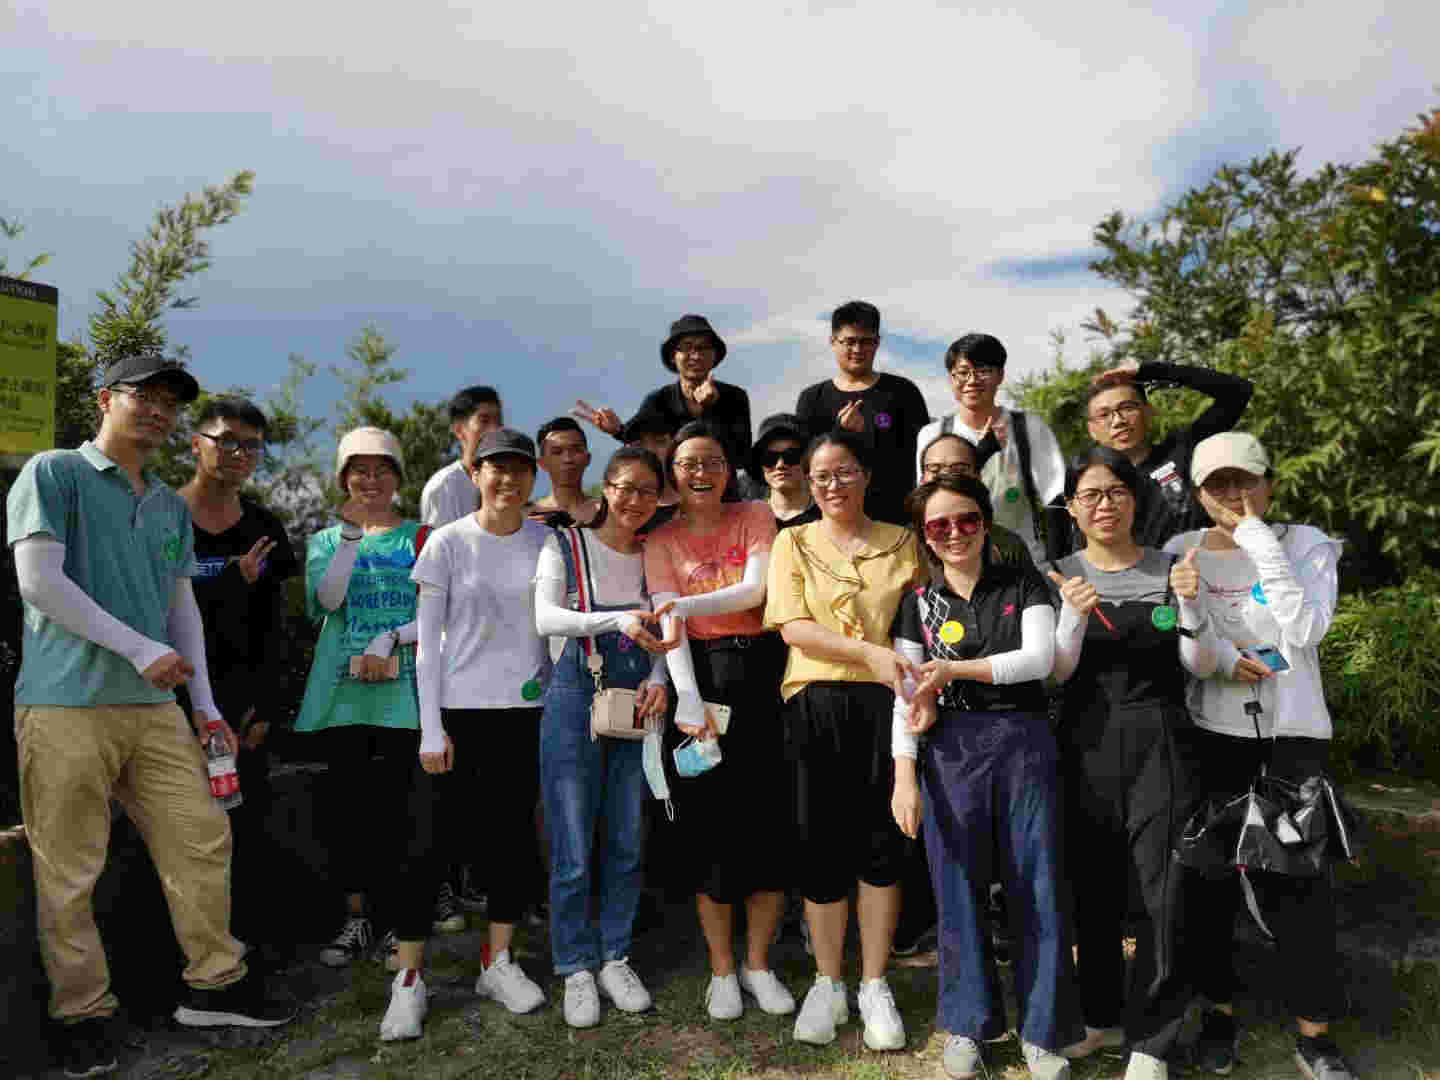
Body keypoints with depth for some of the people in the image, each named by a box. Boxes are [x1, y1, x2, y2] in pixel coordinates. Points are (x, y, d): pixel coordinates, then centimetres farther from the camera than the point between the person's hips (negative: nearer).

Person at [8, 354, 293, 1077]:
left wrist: (205, 705, 14)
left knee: (202, 841, 6)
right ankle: (83, 1014, 18)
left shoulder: (171, 506, 18)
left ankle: (213, 984, 21)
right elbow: (40, 582, -11)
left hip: (154, 706, 6)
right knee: (69, 874, 2)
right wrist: (142, 650, -13)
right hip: (66, 703, -6)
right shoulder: (53, 473, -1)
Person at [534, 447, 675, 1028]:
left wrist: (658, 680, -11)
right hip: (576, 698, -3)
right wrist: (619, 620, -33)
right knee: (574, 849, 1)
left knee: (627, 844, 9)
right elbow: (546, 617, -19)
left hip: (637, 704, 3)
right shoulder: (565, 547, -4)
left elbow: (661, 637, 9)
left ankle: (615, 957, 26)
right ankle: (576, 968, 18)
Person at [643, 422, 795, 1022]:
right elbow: (669, 624, -5)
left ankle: (758, 963, 21)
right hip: (700, 679, 0)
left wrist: (685, 604, -19)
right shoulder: (662, 540, 6)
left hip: (762, 674, 0)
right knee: (710, 822, 2)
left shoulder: (756, 517, 7)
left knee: (770, 819, 2)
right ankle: (721, 970, 19)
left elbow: (756, 588, -8)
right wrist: (688, 701, -17)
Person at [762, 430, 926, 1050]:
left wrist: (916, 675, -11)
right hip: (817, 702, 0)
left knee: (883, 842, 4)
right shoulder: (794, 542, 7)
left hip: (886, 703, 1)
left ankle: (875, 986, 20)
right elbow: (793, 627, -5)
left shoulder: (901, 543, 10)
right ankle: (828, 983, 22)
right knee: (822, 842, 4)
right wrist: (871, 651, -17)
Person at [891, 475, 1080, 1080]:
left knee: (1038, 887, 2)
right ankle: (967, 1025, 21)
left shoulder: (1023, 585, 8)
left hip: (1024, 744, 0)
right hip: (950, 752, 1)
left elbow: (1039, 658, -7)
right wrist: (904, 777, -4)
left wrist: (955, 669, -12)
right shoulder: (919, 602, 9)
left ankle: (1042, 1031, 17)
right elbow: (907, 696, 4)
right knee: (959, 888, 5)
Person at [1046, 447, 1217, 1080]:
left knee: (1167, 890, -4)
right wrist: (1074, 613, -22)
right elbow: (1057, 672, -5)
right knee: (1096, 889, 11)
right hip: (1087, 744, 1)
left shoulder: (1168, 568, 3)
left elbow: (1201, 666, 0)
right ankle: (1102, 1016, 31)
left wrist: (1190, 606, -17)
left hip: (1159, 743, -1)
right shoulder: (1060, 576, 3)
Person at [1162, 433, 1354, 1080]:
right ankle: (1219, 1009, 25)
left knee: (1299, 878, -2)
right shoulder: (1181, 551, 2)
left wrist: (1258, 537, -17)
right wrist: (1220, 657, -18)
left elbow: (1307, 628, -17)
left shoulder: (1306, 544, -1)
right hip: (1212, 733, 1)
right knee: (1210, 874, 7)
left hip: (1295, 734, -1)